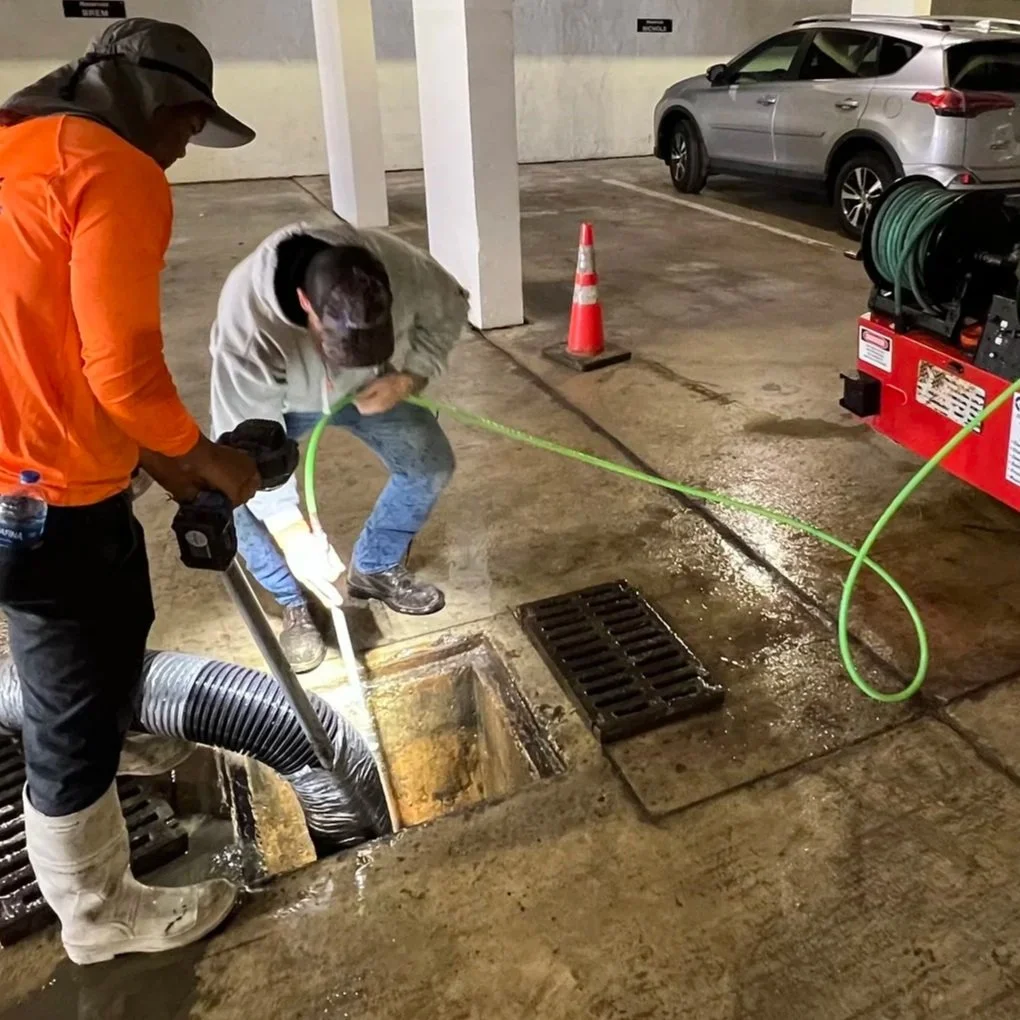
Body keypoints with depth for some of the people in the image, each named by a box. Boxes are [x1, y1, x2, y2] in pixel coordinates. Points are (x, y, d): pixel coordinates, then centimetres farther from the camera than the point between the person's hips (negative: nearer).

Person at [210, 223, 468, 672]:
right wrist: (292, 532, -41)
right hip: (271, 399, -3)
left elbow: (449, 310, -13)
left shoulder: (400, 267, -36)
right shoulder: (246, 318, -43)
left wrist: (407, 378, -25)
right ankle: (294, 603, 5)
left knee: (430, 464, -4)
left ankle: (375, 569, 19)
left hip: (368, 387, 3)